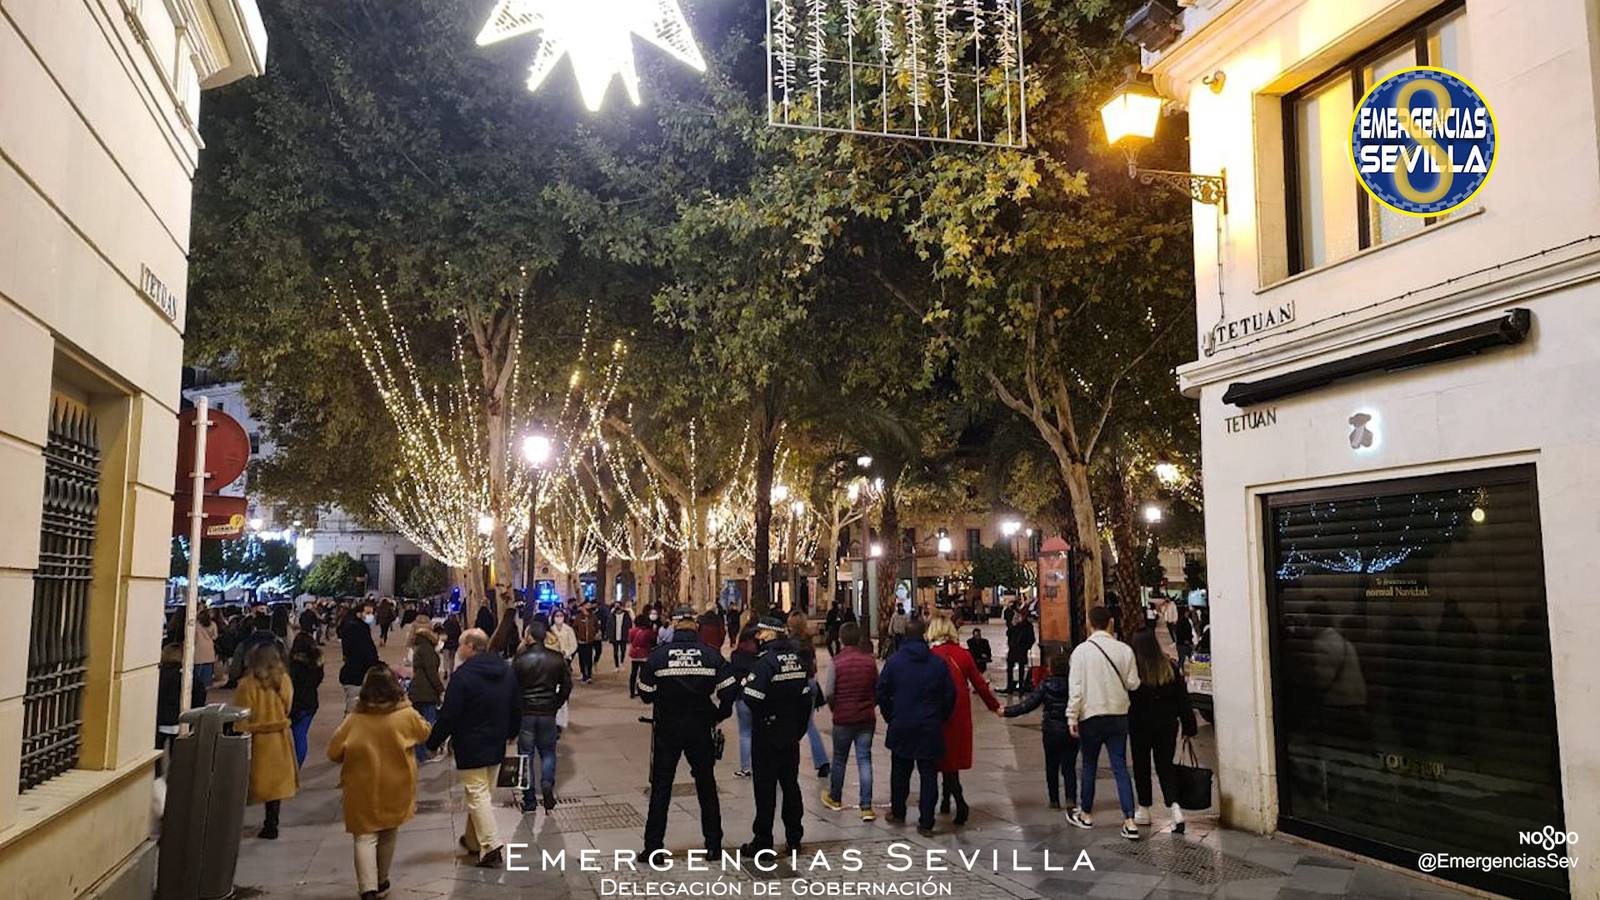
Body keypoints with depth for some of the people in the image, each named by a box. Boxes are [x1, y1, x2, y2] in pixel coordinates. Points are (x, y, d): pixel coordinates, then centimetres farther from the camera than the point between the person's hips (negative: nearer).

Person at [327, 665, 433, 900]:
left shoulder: (354, 720, -15)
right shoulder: (406, 716, -12)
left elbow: (333, 752, -8)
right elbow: (424, 732, 7)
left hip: (363, 790, -2)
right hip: (395, 788, 2)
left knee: (365, 837, 5)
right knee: (388, 836, 20)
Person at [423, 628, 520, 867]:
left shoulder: (463, 674, -18)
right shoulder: (506, 670, 5)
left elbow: (449, 715, -18)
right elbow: (516, 708, 15)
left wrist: (433, 742, -6)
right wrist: (511, 732, 30)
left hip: (470, 747, -8)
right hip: (496, 746, 8)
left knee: (477, 795, -3)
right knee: (486, 794, 18)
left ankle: (492, 847, -7)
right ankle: (474, 840, 31)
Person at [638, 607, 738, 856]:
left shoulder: (658, 655, -9)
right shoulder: (712, 655, -6)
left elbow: (645, 693, -5)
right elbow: (729, 690, -9)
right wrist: (717, 715, 7)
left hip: (666, 729, -1)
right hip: (700, 729, 1)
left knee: (661, 788, 8)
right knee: (706, 786, 13)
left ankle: (653, 846, 10)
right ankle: (713, 845, 17)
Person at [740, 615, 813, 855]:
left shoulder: (766, 662, -18)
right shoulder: (798, 660, 5)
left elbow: (752, 698, -26)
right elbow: (807, 698, 10)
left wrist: (745, 684, -5)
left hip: (766, 734, -7)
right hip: (791, 735, 7)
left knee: (765, 788, 1)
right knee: (790, 785, 15)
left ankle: (762, 841, 7)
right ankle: (794, 838, 22)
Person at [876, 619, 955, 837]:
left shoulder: (894, 661, -5)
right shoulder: (938, 663, -3)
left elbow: (881, 693, -4)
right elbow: (950, 694, -1)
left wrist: (890, 717, 10)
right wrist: (940, 718, 12)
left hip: (901, 727, 0)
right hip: (931, 729, 0)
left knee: (900, 771, 17)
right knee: (929, 774, 5)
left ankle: (898, 813, 29)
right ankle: (926, 823, 4)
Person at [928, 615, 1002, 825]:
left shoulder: (931, 656, -12)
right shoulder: (963, 654, 1)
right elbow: (979, 683, 7)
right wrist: (995, 706, 19)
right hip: (961, 714, 4)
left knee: (946, 759, 3)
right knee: (955, 754, 18)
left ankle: (960, 802, -10)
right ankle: (946, 799, 30)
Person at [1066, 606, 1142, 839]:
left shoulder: (1081, 650, -10)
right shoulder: (1124, 649, -5)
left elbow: (1076, 687, -11)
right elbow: (1133, 684, -2)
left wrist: (1072, 717, -6)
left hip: (1091, 716, -1)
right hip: (1118, 715, 1)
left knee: (1089, 766, 14)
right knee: (1120, 768, 5)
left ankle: (1085, 815, 26)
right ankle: (1129, 821, -2)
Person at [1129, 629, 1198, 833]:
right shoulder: (1171, 667, -3)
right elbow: (1183, 699, 1)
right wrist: (1189, 726, 7)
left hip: (1140, 725, -3)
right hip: (1167, 724, 3)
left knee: (1141, 766, 12)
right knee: (1166, 766, 9)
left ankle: (1144, 810, 21)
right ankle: (1174, 806, -11)